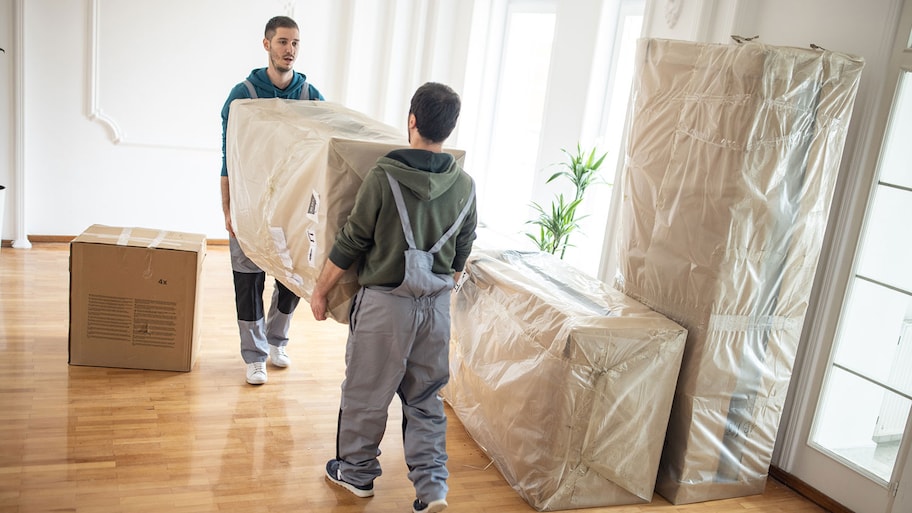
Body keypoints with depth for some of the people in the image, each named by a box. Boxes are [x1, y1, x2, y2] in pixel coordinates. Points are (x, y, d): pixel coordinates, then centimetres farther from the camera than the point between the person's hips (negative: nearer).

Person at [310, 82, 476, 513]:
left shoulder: (384, 177, -14)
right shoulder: (464, 185, 0)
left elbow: (349, 243, -9)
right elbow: (460, 256, 10)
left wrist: (320, 290, 4)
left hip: (386, 303, -4)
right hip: (437, 304, 5)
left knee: (365, 392, 13)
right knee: (425, 397, 15)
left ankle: (356, 473, 30)